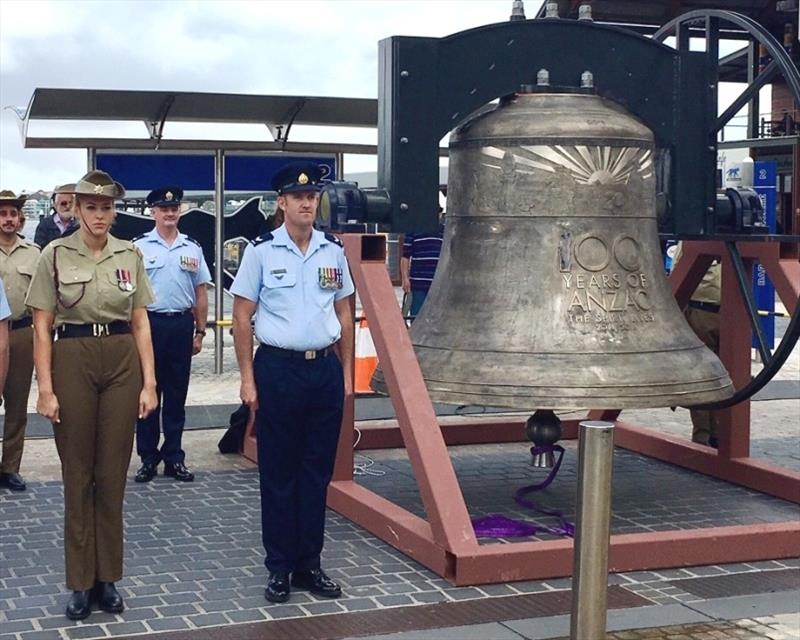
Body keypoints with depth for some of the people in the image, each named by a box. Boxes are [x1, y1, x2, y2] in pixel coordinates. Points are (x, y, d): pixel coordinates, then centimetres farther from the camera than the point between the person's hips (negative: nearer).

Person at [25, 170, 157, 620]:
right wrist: (46, 389, -8)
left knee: (113, 475, 6)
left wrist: (149, 382, 0)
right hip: (72, 359, -2)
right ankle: (81, 582, 14)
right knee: (77, 474, 4)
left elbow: (141, 323, 7)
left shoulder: (130, 255, 5)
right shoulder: (55, 254, -1)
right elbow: (42, 328, -2)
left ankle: (108, 578, 17)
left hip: (122, 360, 2)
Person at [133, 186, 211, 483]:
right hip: (149, 322, -2)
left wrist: (200, 332, 8)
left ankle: (174, 458, 18)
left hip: (182, 324, 3)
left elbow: (200, 293, 11)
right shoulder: (139, 247, -1)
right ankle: (148, 458, 12)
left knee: (177, 394, 9)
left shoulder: (192, 248, 8)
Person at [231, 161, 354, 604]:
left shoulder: (333, 251, 7)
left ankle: (309, 564, 19)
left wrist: (346, 372, 11)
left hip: (325, 369, 3)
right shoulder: (261, 251, -4)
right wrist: (248, 379, -6)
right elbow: (242, 317, -3)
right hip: (278, 370, -3)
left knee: (317, 471, 9)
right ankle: (279, 567, 15)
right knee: (278, 472, 5)